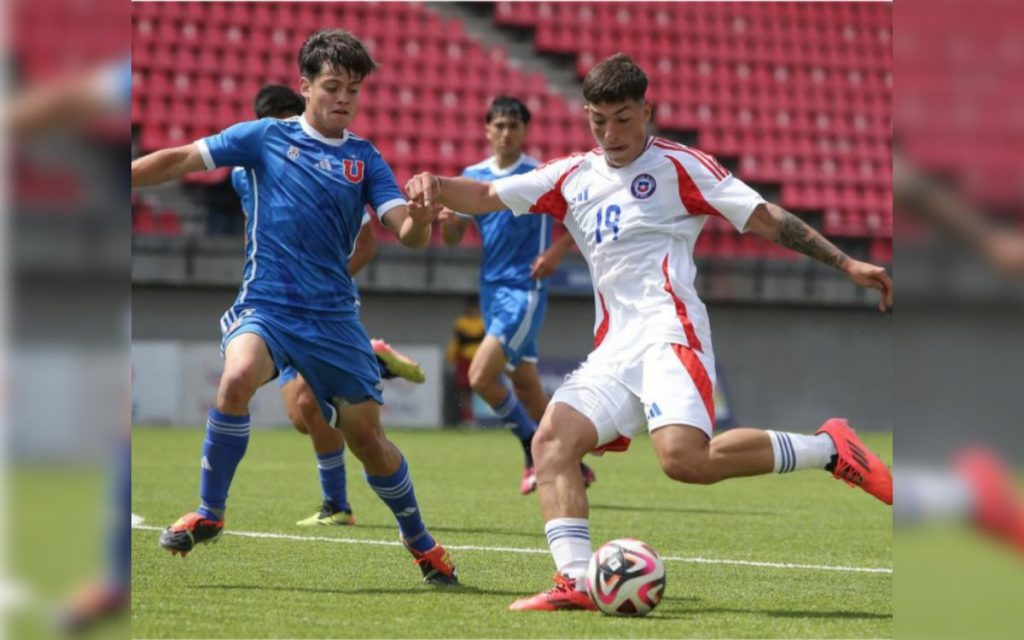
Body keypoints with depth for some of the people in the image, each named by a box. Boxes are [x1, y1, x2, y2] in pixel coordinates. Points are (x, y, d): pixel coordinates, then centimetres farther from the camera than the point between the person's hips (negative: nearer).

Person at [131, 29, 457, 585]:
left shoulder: (365, 159, 6)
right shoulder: (266, 137, 3)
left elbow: (407, 233, -4)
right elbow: (180, 160, 6)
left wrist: (422, 216, -27)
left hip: (333, 316, 2)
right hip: (265, 305, -2)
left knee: (366, 433, 2)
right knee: (238, 377, -32)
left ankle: (420, 544, 25)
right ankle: (209, 513, -14)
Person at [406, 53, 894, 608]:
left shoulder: (679, 166, 2)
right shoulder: (573, 177, 17)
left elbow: (767, 218, 0)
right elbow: (486, 196, 14)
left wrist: (846, 263, -7)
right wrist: (436, 186, -8)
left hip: (668, 333, -7)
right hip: (614, 348, 7)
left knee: (683, 457, -28)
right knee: (552, 440, -14)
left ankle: (828, 449, -13)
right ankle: (577, 581, -20)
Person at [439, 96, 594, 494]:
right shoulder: (473, 176, 8)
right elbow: (454, 238, 11)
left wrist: (556, 251, -17)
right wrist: (447, 220, -11)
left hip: (525, 290, -6)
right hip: (491, 289, 6)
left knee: (481, 376, -18)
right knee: (525, 388, 10)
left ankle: (534, 447, 0)